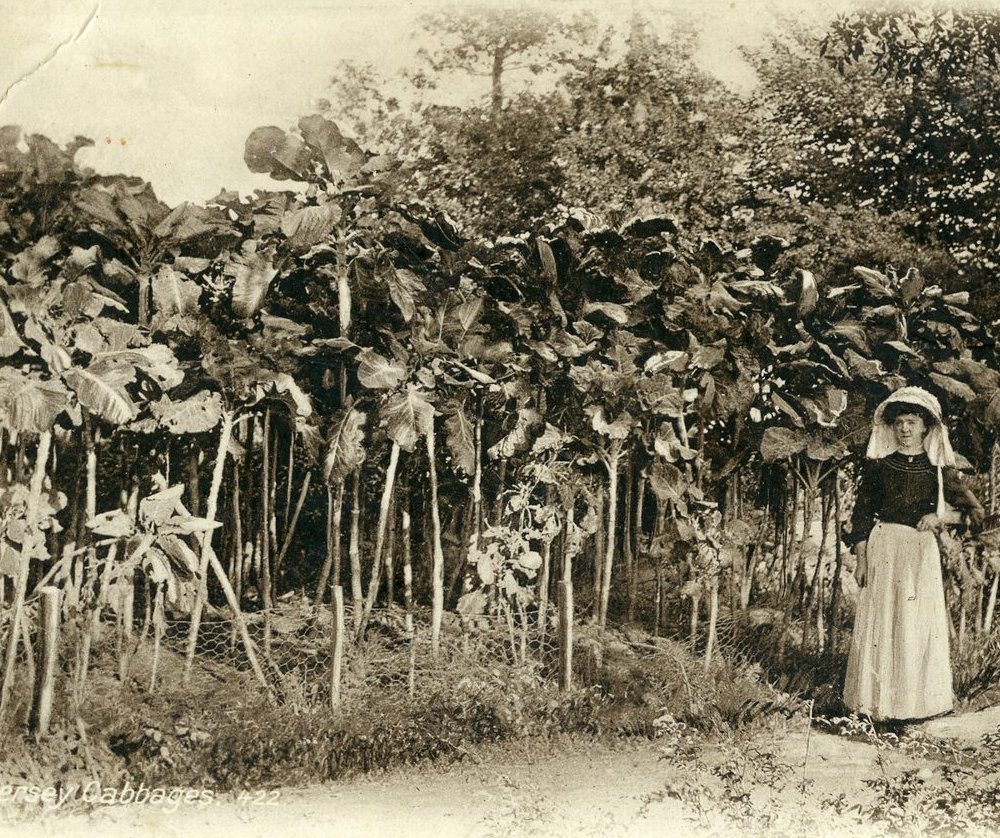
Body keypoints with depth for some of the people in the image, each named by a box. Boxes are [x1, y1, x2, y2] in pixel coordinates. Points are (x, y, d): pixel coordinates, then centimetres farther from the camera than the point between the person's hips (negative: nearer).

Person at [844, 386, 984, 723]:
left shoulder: (938, 468, 5)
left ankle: (914, 703, 11)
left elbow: (975, 512, 9)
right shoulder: (878, 464, 4)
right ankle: (878, 702, 7)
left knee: (919, 624, 2)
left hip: (922, 550, 1)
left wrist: (942, 516, -8)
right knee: (881, 621, 0)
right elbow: (861, 514, 4)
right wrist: (861, 558, -3)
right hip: (883, 548, 0)